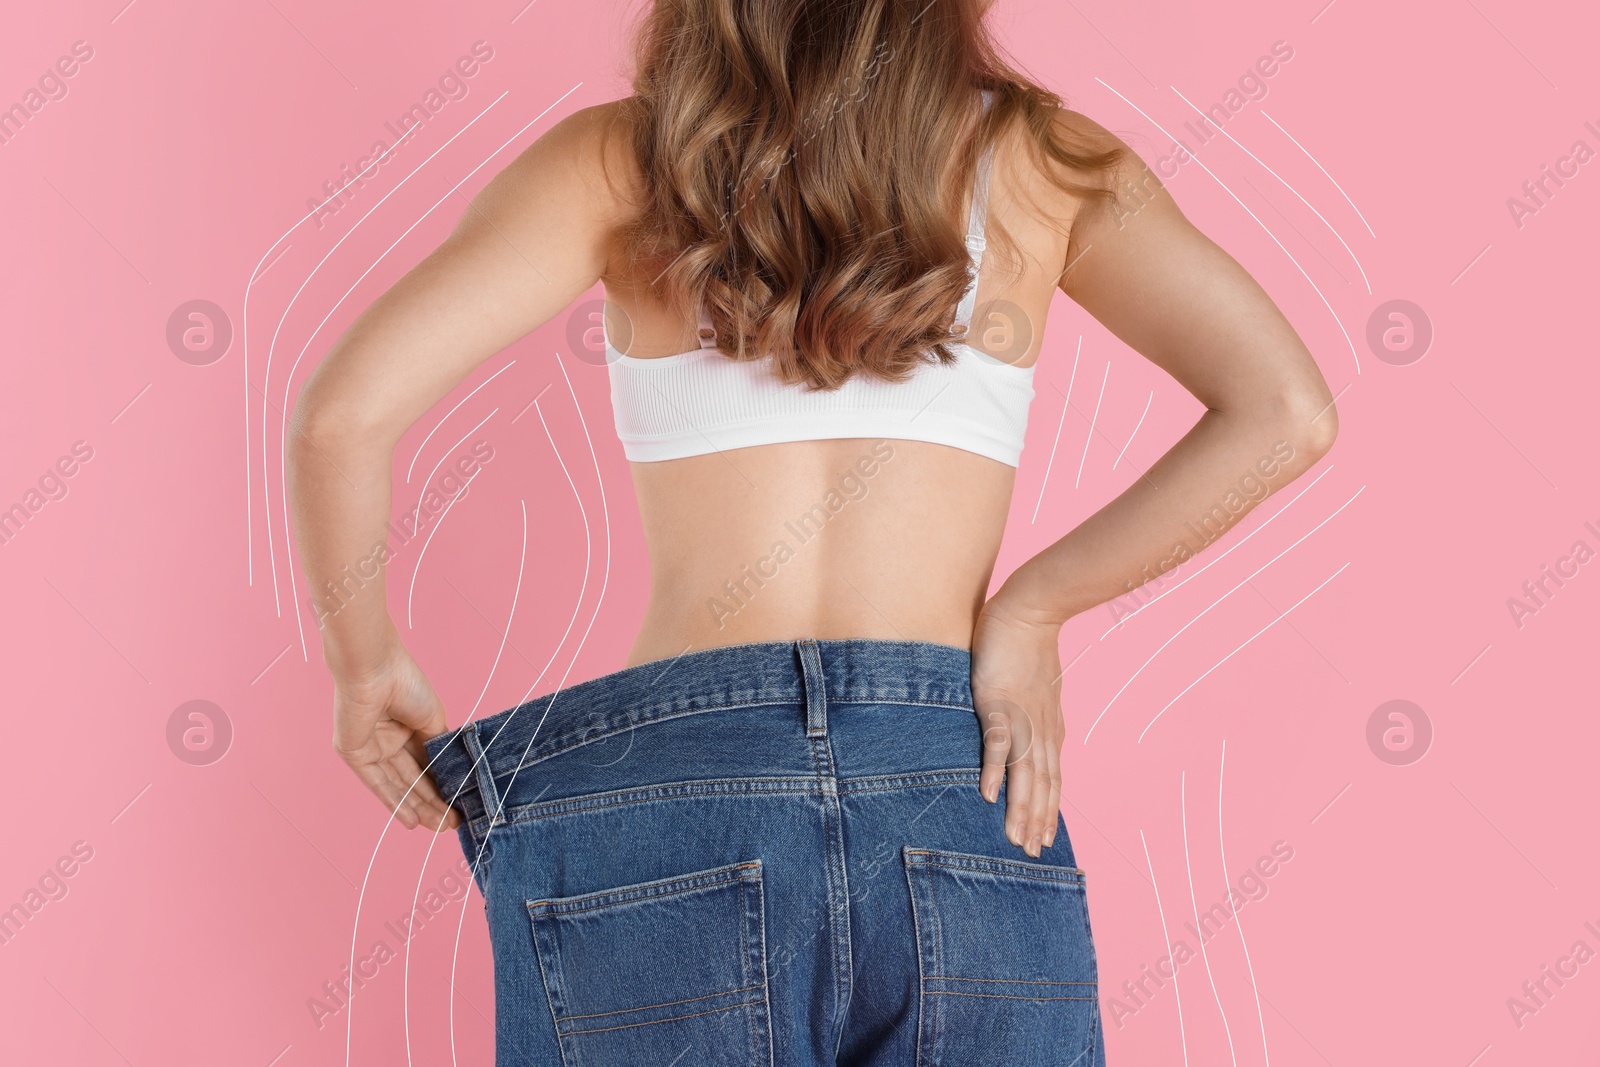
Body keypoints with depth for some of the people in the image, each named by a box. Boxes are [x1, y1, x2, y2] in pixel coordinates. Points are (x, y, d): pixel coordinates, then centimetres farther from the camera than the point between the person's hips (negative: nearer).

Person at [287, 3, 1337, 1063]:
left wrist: (364, 663, 10)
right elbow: (1288, 413, -3)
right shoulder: (1039, 157, 8)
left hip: (664, 806, 0)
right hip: (965, 812, 1)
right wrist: (1031, 608, 1)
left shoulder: (620, 158, 4)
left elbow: (342, 417, -6)